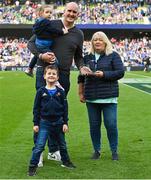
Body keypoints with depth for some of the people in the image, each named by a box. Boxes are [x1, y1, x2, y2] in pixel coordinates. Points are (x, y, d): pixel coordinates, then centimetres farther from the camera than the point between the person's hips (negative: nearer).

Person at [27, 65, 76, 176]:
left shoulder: (60, 92, -1)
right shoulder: (41, 92, -4)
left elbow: (65, 108, 3)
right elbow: (36, 108, -1)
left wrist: (65, 123, -1)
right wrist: (36, 123, -4)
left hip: (58, 122, 2)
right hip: (45, 123, -2)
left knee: (62, 144, 18)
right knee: (39, 145, -7)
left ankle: (66, 161, 37)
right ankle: (33, 166, -1)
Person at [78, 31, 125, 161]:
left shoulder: (113, 56, 2)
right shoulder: (87, 58, 12)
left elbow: (120, 72, -7)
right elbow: (81, 77, 19)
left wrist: (103, 74, -16)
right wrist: (80, 93, 16)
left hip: (109, 97, -3)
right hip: (91, 98, 4)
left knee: (111, 125, -4)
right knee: (94, 125, 6)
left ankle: (114, 151, 11)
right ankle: (97, 150, 19)